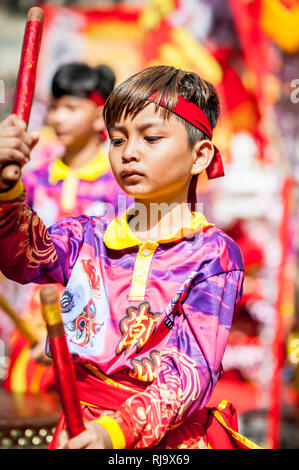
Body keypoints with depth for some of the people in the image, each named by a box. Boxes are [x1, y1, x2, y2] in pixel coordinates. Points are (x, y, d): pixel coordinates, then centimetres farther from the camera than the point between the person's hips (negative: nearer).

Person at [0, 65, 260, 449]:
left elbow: (194, 371, -13)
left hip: (173, 433, -1)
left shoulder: (213, 254, -3)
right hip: (83, 427, 1)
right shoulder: (89, 238, 7)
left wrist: (117, 430, -27)